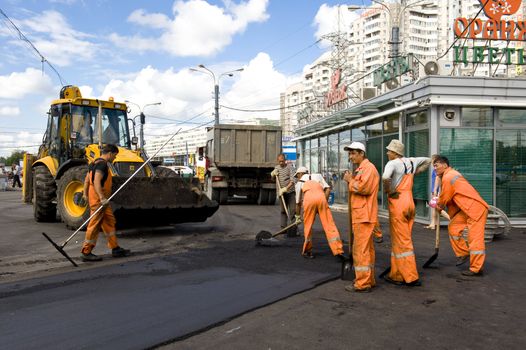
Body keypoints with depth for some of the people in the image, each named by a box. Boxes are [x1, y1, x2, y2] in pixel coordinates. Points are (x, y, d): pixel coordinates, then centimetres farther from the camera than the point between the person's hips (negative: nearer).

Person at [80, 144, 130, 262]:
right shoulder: (102, 164, -16)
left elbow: (87, 179, 21)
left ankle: (115, 249, 21)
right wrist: (102, 198, -33)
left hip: (101, 200, 11)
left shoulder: (95, 163, 16)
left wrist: (85, 194, 27)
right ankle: (86, 252, 4)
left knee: (109, 221, 14)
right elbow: (97, 182, -27)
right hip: (98, 200, -11)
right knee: (94, 225, -4)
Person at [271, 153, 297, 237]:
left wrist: (285, 189, -26)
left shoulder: (289, 167, -8)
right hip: (282, 193, 5)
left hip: (290, 192, -5)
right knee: (283, 211, 7)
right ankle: (283, 228, 10)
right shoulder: (277, 167, 10)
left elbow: (292, 181, -16)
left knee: (292, 210, -9)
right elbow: (273, 179, 23)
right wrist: (273, 174, 1)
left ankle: (294, 229, -8)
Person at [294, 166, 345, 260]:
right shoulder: (318, 176, 35)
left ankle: (307, 251, 22)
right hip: (321, 196, 1)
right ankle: (338, 251, -5)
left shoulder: (299, 183, 30)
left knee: (308, 225, 14)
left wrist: (297, 217, 47)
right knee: (329, 225, 1)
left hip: (309, 198, -1)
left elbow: (298, 202, 35)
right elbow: (328, 189, 18)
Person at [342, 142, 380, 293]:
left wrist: (350, 180, -10)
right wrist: (351, 179, 7)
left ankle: (362, 283, -5)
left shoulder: (368, 168, -10)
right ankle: (369, 279, 22)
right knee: (367, 248, 14)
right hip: (360, 215, 10)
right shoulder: (360, 169, 21)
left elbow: (363, 188, -21)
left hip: (364, 216, -10)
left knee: (361, 249, -9)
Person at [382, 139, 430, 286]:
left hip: (397, 203, -8)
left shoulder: (393, 163, -12)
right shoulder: (411, 162, 10)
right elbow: (427, 160, 28)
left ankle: (411, 277, 3)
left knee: (402, 241, -1)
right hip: (409, 202, 8)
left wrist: (387, 190, -14)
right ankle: (397, 275, 19)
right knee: (398, 240, 14)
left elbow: (385, 177, -32)